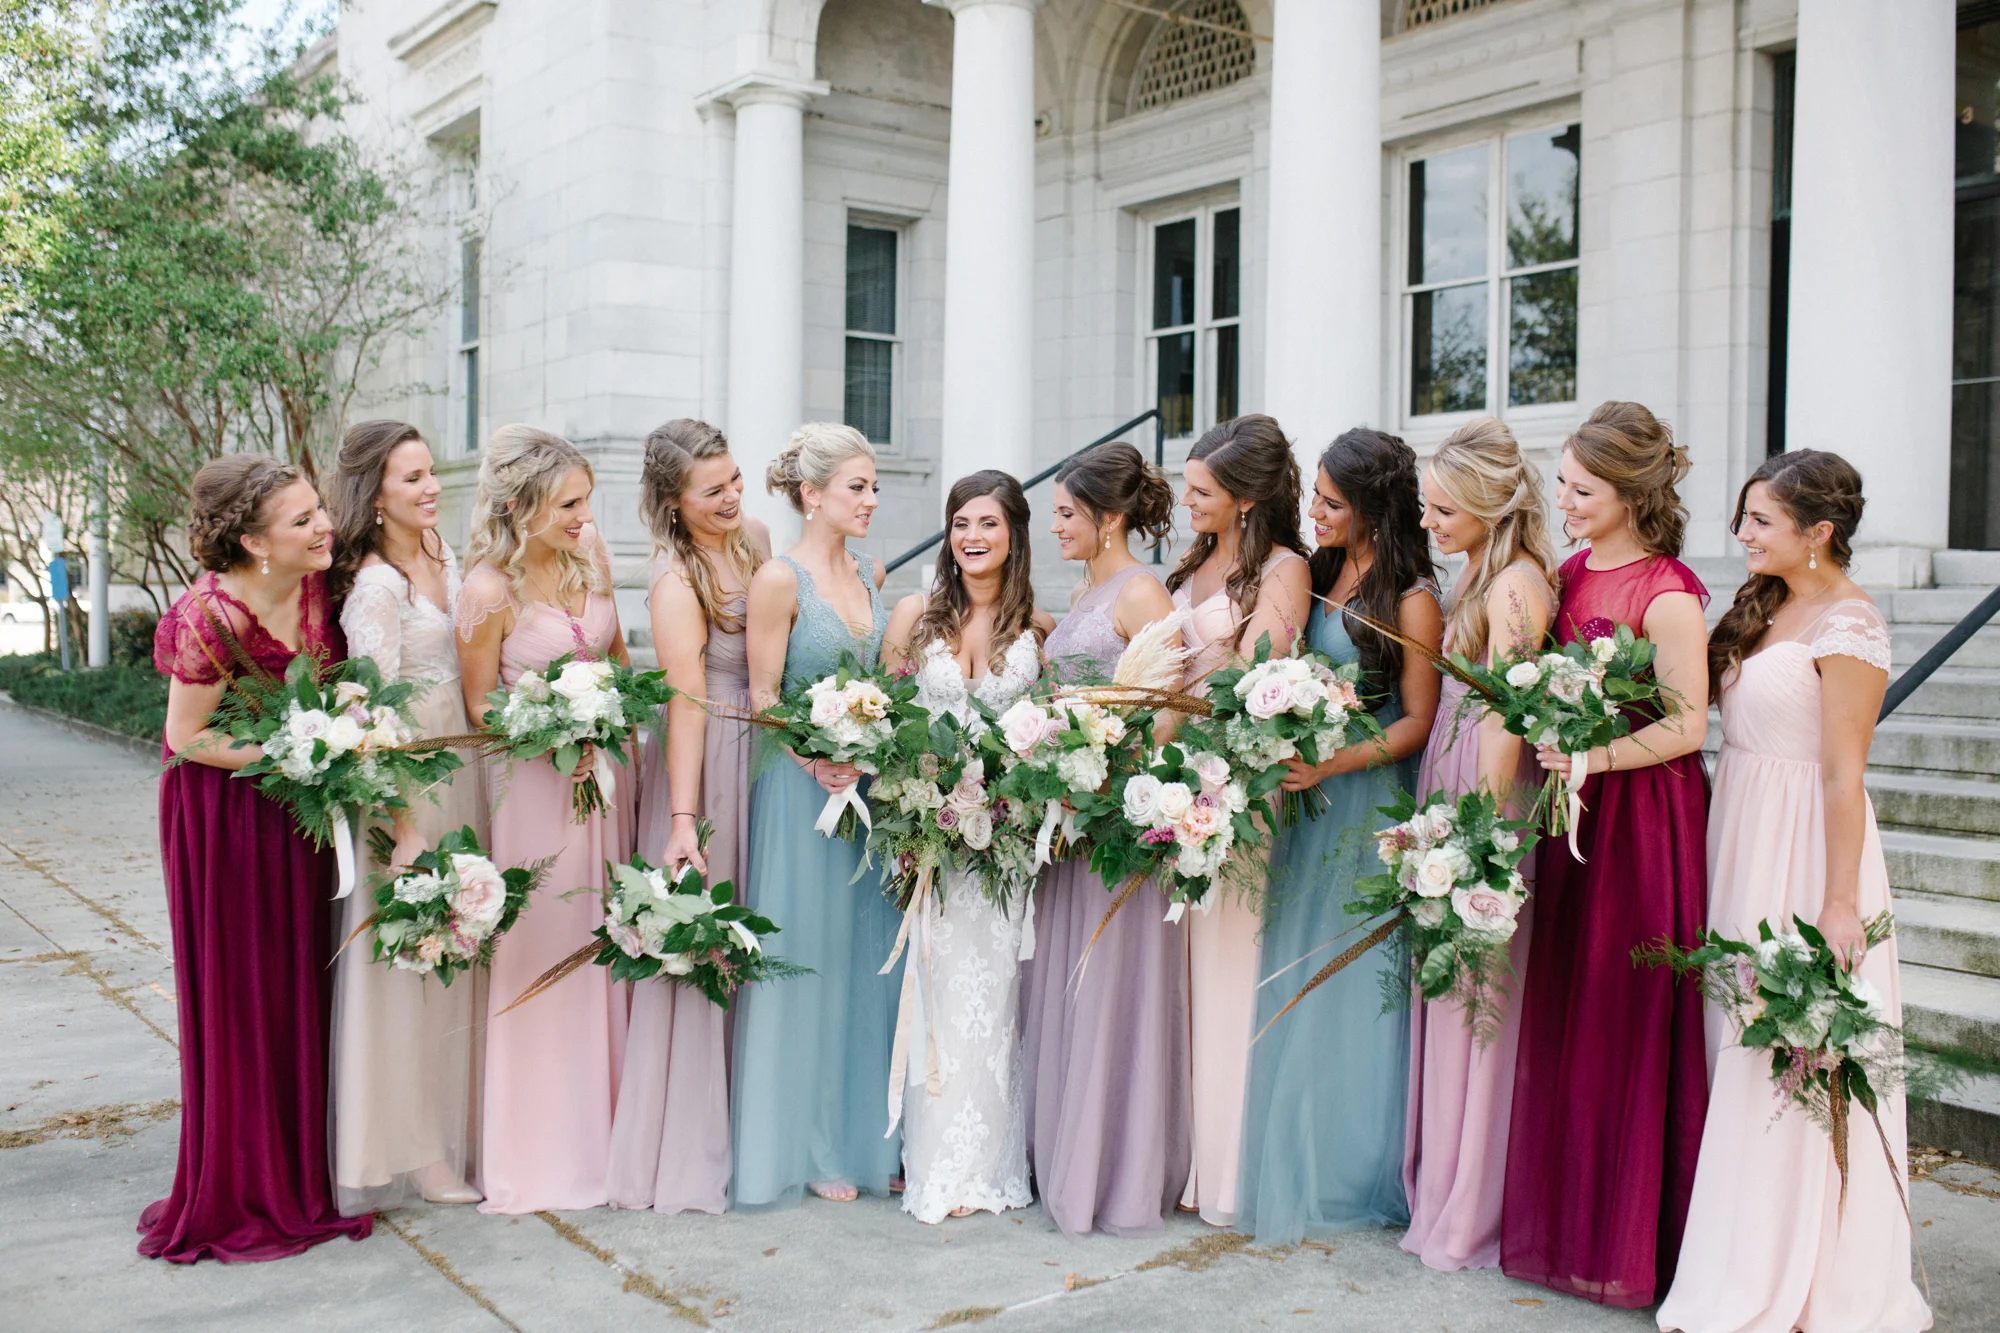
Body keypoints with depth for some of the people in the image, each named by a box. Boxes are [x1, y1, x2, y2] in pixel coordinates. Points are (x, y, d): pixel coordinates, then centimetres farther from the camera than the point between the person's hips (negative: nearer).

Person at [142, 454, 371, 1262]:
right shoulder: (215, 616, -24)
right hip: (226, 811, -6)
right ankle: (240, 1196, 18)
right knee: (239, 996, 3)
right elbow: (186, 738, -15)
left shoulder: (317, 587, -5)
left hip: (299, 806, 6)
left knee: (301, 986, 11)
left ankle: (299, 1176, 25)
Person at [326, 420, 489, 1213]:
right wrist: (405, 827, -22)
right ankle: (413, 1149, 14)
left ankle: (456, 1127, 27)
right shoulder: (375, 584, -17)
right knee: (412, 962, 1)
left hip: (461, 760, 8)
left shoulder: (442, 555, 9)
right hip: (405, 780, -8)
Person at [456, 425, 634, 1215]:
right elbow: (479, 705, -8)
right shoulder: (489, 591, -16)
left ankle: (608, 1131, 26)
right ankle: (543, 1147, 16)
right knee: (543, 954, 1)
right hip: (536, 782, -6)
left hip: (607, 771, 6)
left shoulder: (590, 553, 1)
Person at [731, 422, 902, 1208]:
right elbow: (762, 696, -9)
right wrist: (818, 760, -19)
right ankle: (806, 1146, 14)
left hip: (870, 782, 6)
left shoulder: (872, 574, 11)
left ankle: (868, 1135, 22)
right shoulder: (780, 580, -9)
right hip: (803, 785, -6)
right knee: (807, 958, 1)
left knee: (870, 954, 10)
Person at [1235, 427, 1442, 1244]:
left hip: (1372, 803, -6)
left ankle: (1358, 1173, 16)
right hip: (1308, 801, 6)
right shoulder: (1315, 576, 10)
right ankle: (1299, 1166, 22)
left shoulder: (1411, 600, -10)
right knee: (1297, 975, 10)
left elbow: (1418, 721, -11)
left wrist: (1335, 764, -21)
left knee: (1356, 982, 1)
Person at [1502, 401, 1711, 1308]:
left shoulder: (1667, 595, -13)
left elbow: (1687, 726, -16)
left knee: (1630, 1017, 1)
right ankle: (1566, 1215, 27)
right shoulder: (1568, 576, 10)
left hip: (1644, 815, -7)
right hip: (1571, 807, 7)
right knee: (1561, 1010, 12)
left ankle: (1630, 1238, 16)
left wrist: (1594, 757, -23)